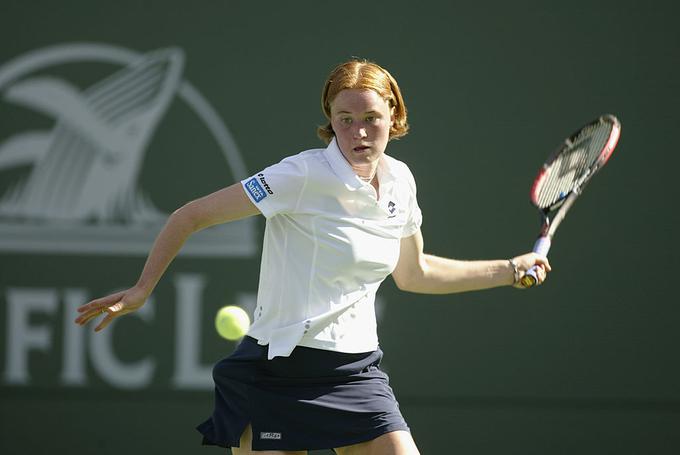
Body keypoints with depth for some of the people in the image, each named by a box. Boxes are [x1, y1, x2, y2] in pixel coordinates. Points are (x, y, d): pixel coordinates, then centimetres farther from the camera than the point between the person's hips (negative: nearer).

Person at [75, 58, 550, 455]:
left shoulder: (399, 181, 6)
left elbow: (414, 273, 25)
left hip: (358, 372, 6)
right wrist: (142, 290, -14)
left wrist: (510, 270, 25)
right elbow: (190, 216, -10)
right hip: (279, 372, -6)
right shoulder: (303, 176, -15)